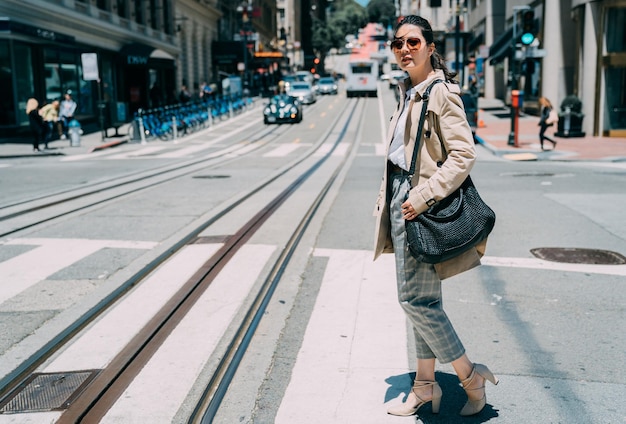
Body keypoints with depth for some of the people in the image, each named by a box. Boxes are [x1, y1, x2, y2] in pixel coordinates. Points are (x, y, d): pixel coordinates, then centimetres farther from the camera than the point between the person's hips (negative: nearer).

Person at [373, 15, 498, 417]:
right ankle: (426, 385, 23)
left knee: (416, 298, -6)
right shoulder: (408, 93, 15)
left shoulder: (441, 93, -12)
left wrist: (423, 197, -22)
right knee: (423, 298, 13)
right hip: (402, 199, 9)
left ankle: (471, 376, 12)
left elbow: (464, 154, -19)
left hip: (422, 204, -9)